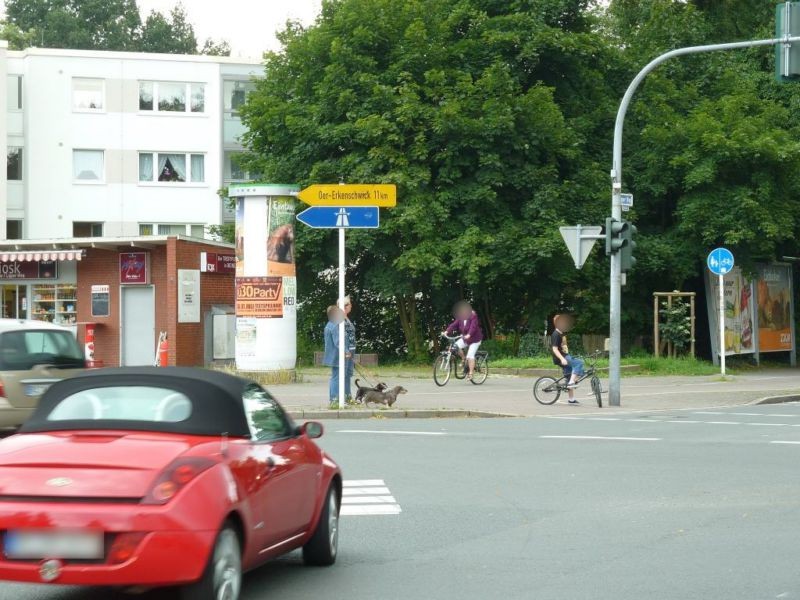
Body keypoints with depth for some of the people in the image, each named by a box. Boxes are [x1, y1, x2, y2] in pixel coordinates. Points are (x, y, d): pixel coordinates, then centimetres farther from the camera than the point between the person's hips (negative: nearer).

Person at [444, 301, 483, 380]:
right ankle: (464, 359, 6)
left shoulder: (473, 316, -20)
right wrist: (447, 331, -28)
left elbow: (473, 327, -34)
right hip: (465, 338, 6)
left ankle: (471, 373, -10)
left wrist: (469, 335, -50)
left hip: (475, 339, -6)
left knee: (470, 355, -17)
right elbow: (454, 324, -11)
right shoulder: (460, 318, -2)